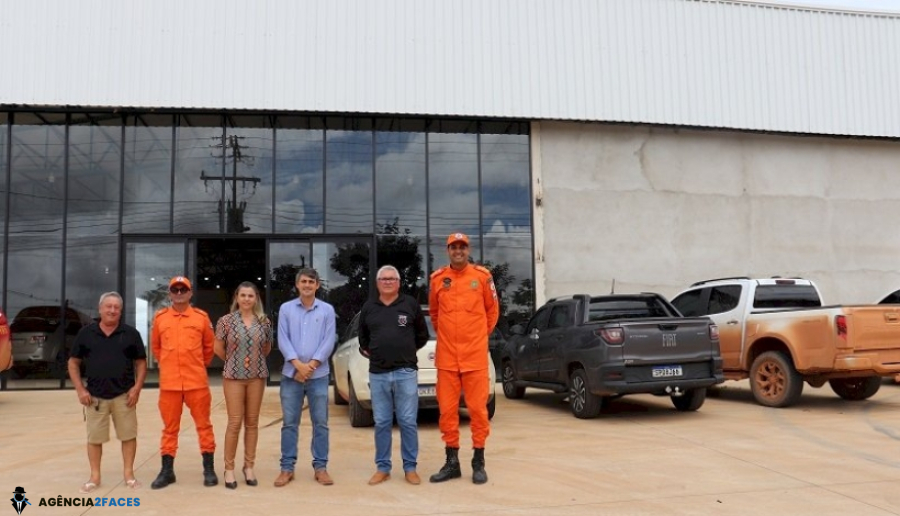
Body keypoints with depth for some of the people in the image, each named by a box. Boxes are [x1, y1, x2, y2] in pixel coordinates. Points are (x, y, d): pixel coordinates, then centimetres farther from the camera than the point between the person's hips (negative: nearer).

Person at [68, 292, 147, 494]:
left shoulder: (131, 333, 3)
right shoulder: (86, 333, 4)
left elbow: (141, 362, 6)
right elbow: (73, 363, 7)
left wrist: (137, 387, -6)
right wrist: (80, 389, -2)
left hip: (124, 395, 0)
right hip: (95, 396, 0)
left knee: (128, 435, 3)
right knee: (94, 437, 7)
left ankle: (129, 474, 14)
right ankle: (94, 477, 18)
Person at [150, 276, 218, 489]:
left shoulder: (201, 317, 1)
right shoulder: (159, 318, 4)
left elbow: (209, 346, 12)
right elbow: (155, 347, 16)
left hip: (197, 381, -1)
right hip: (169, 383, 1)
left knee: (203, 424, 4)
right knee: (170, 427, 9)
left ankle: (209, 469, 11)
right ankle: (167, 471, 18)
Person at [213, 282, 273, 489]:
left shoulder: (264, 322, 3)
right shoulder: (226, 321, -3)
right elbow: (219, 349, 4)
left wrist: (255, 360, 10)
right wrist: (234, 361, 10)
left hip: (257, 376, 2)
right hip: (233, 376, -2)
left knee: (252, 422, 7)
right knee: (235, 422, -3)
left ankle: (249, 466, 17)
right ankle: (229, 468, 7)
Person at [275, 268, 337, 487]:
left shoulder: (327, 310, 5)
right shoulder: (286, 309, 6)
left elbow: (329, 341, -2)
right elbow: (283, 340, -1)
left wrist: (311, 365, -13)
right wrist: (297, 364, -14)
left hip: (319, 375, 0)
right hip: (291, 374, 0)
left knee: (320, 422, 3)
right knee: (289, 422, 4)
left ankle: (320, 467, 12)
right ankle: (287, 467, 12)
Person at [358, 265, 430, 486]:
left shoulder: (411, 304, 2)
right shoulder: (368, 308, 10)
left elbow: (423, 335, 10)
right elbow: (363, 338, 23)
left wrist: (407, 351, 9)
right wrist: (369, 352, 9)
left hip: (406, 372, -2)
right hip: (378, 374, 2)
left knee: (408, 422, 1)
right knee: (381, 423, 8)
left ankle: (410, 468, 11)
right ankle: (382, 468, 17)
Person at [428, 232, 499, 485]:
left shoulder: (482, 275, 0)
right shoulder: (437, 279, 4)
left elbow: (492, 310, 11)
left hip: (475, 355, -1)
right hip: (446, 356, 2)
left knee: (478, 408, 2)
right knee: (447, 409, 5)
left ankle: (478, 463, 13)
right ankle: (451, 462, 17)